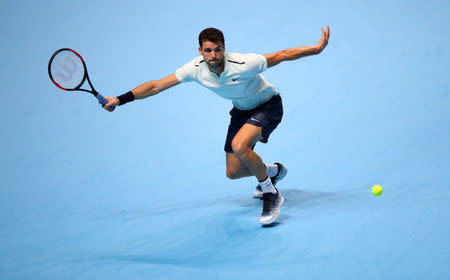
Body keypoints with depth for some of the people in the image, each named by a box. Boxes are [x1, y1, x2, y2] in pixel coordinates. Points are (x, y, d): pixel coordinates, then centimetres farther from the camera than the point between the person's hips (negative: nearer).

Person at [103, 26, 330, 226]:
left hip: (268, 105, -6)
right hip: (241, 110, 6)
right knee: (233, 172, 7)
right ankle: (273, 171, 39)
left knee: (239, 146, -34)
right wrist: (120, 99, -19)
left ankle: (271, 194, -14)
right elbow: (156, 86, -14)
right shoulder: (196, 69, -20)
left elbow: (281, 55, -23)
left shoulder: (243, 65, -34)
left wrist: (317, 49, -27)